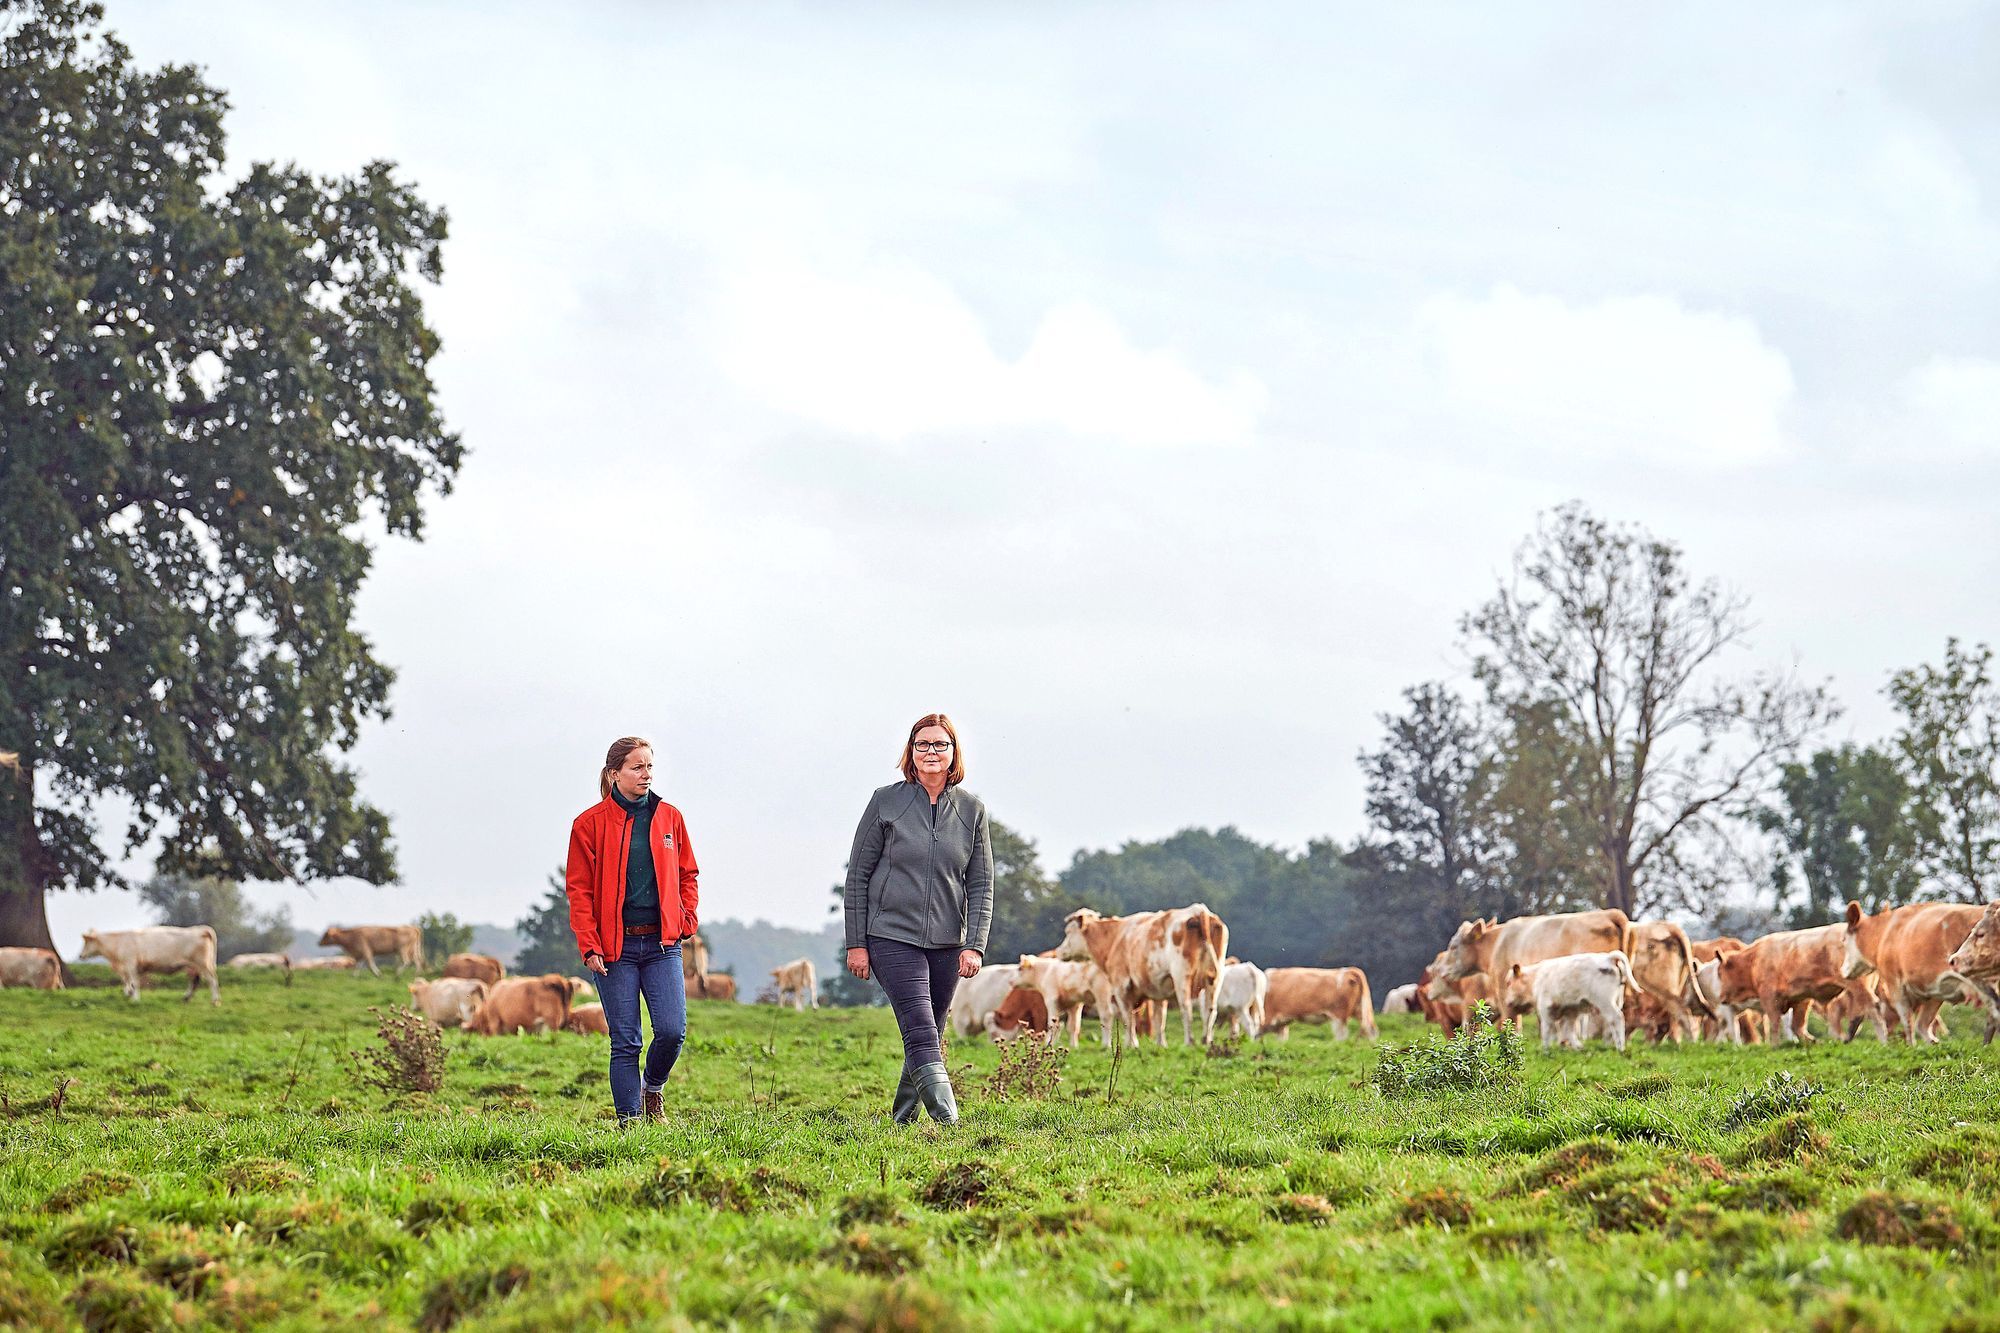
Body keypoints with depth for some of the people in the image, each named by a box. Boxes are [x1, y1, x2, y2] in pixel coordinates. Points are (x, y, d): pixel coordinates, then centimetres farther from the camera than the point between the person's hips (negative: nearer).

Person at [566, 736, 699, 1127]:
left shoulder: (669, 818, 9)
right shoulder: (590, 823, 0)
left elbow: (687, 875, 18)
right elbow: (579, 889, -1)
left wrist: (685, 920, 3)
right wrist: (589, 945, -8)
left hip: (662, 942, 2)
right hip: (616, 945, -2)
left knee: (673, 1030, -10)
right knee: (625, 1042, -2)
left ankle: (653, 1087, 20)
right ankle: (629, 1122, 6)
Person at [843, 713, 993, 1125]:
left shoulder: (972, 809, 6)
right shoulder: (886, 802, 0)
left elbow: (981, 885, 7)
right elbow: (858, 875, 2)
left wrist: (974, 945, -4)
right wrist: (856, 943, -2)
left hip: (947, 943, 3)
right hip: (892, 937, -3)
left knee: (927, 1040, 9)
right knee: (921, 1036, -16)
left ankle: (902, 1118, 25)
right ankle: (949, 1122, -25)